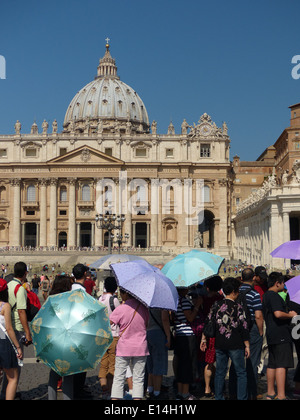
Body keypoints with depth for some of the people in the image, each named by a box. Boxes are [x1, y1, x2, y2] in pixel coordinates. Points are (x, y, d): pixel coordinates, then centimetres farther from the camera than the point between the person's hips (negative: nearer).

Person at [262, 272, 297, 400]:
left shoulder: (266, 295, 19)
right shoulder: (274, 296, -13)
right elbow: (278, 314, -25)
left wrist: (288, 313, 23)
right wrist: (291, 315, -9)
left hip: (271, 335, 10)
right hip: (280, 335, -10)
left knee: (272, 364, 13)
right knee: (282, 365, -10)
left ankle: (270, 393, 19)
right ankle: (281, 396, -12)